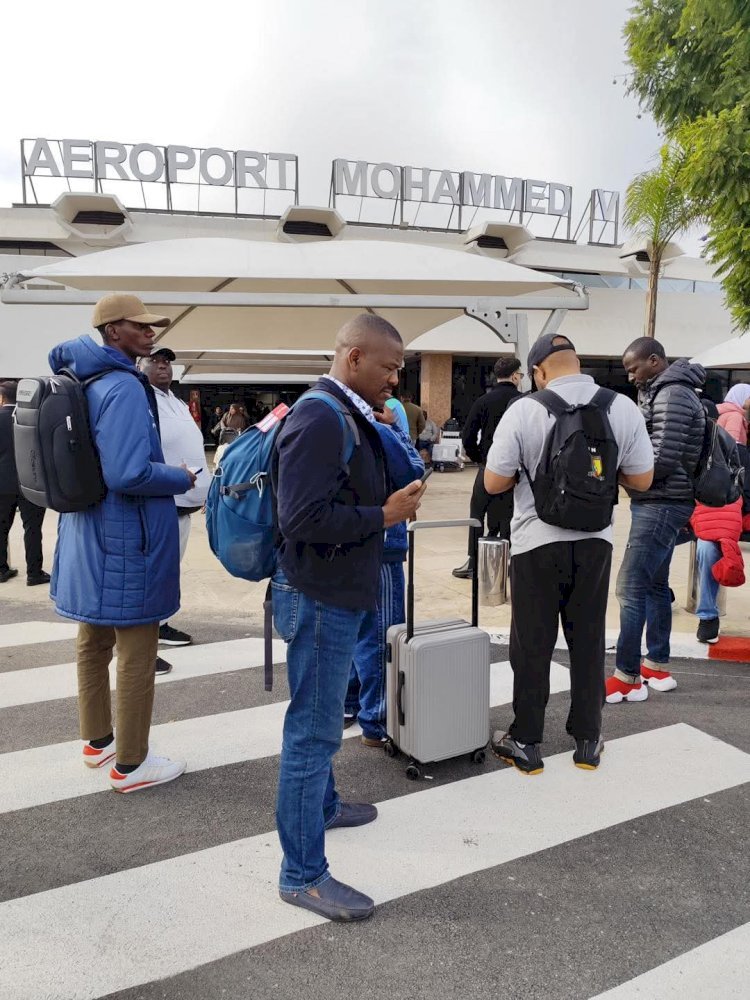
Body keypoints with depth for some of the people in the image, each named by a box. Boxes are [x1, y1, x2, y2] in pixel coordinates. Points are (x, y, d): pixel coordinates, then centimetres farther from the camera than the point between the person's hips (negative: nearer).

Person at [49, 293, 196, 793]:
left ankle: (99, 739, 36)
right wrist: (182, 479, -12)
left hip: (91, 535, 10)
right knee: (137, 654, 2)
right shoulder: (124, 388, -20)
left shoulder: (85, 381, 10)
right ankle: (131, 764, 15)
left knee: (94, 643, 19)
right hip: (126, 541, -10)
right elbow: (128, 473, -28)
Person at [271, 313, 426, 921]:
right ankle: (303, 875, 12)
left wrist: (394, 502, 5)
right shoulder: (321, 419, -21)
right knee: (313, 730, -1)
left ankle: (322, 804, 46)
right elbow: (304, 518, -28)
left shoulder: (349, 417, 11)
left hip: (340, 595, 11)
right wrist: (383, 516, -20)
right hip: (321, 598, -11)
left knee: (321, 720, 25)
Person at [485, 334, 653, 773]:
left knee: (532, 645, 9)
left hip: (538, 542, -2)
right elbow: (642, 480, 2)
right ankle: (588, 740, 27)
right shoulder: (624, 407, -4)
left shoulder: (524, 410, -12)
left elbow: (494, 483, -8)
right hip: (595, 541, 3)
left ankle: (526, 742, 21)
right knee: (589, 641, 15)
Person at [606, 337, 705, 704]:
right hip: (661, 502, 11)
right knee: (655, 585, 15)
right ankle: (657, 666, 24)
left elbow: (661, 461, -22)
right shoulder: (667, 392, 17)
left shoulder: (671, 395, -16)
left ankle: (627, 677, -3)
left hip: (661, 504, -11)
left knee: (631, 587, -10)